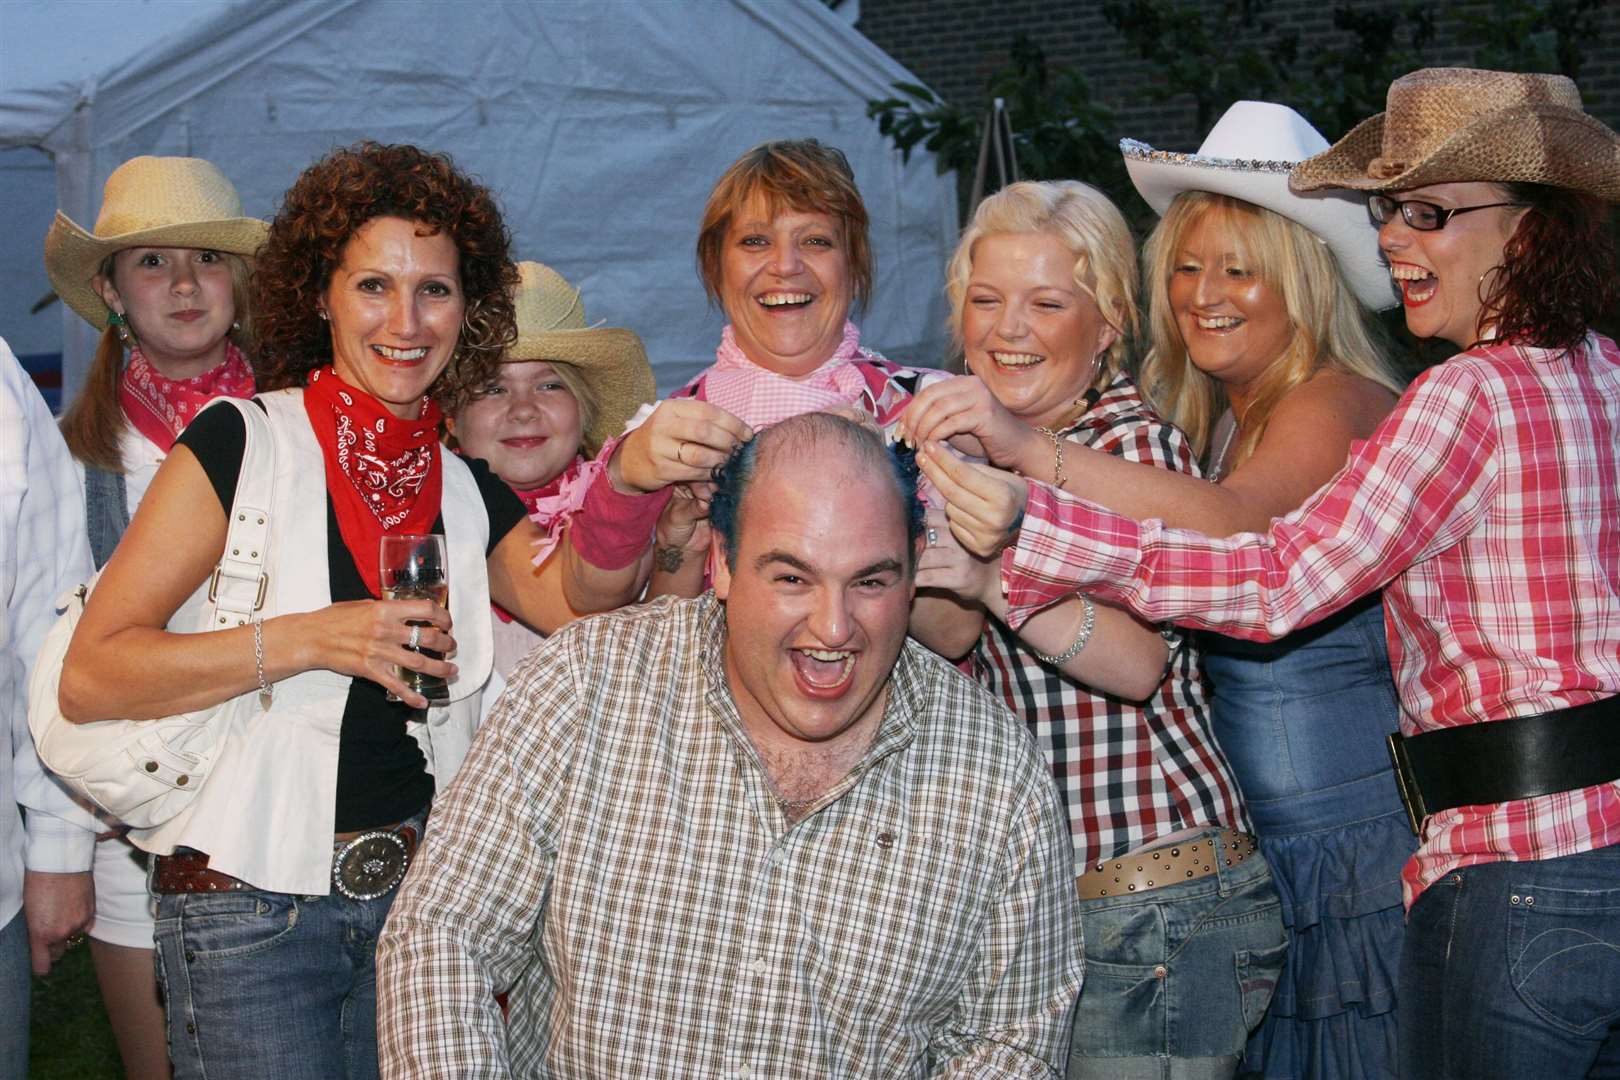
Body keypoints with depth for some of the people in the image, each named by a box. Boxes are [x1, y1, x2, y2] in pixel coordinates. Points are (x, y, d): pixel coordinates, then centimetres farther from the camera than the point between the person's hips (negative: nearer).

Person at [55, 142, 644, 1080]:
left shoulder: (466, 490, 9)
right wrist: (308, 640, -22)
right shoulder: (243, 445, -8)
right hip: (250, 910, -5)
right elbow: (89, 676, -14)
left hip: (414, 892, 5)